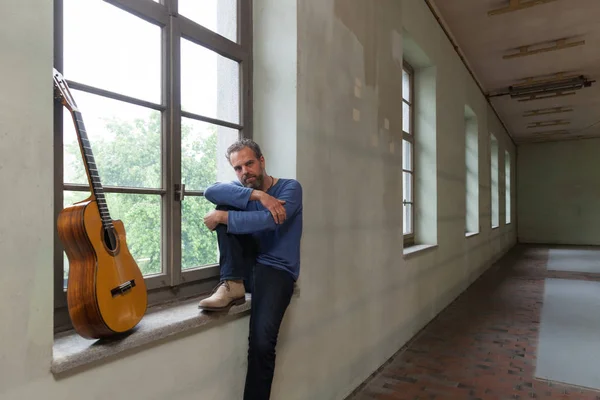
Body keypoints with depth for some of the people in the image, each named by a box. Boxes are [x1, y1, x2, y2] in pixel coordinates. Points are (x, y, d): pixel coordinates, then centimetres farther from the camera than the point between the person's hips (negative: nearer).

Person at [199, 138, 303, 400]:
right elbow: (211, 191, -13)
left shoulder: (290, 188, -4)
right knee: (228, 204, -12)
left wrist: (220, 217, -17)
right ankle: (232, 285, -17)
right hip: (248, 264, 5)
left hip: (277, 270, -5)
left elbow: (266, 221, -23)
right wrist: (257, 195, -23)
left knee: (262, 343, -26)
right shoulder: (241, 189, 10)